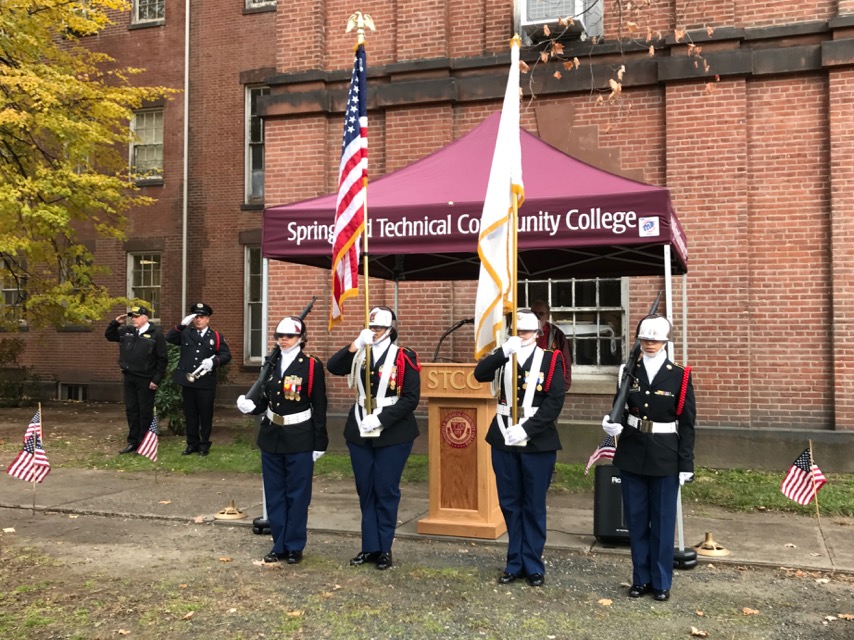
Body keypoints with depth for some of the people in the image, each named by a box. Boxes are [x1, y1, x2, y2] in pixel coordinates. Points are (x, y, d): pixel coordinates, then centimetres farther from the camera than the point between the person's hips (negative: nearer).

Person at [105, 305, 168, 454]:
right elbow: (109, 335, 21)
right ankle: (133, 442, 22)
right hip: (129, 378, 6)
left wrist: (156, 379, -13)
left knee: (145, 412, 2)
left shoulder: (156, 334, -9)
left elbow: (162, 359, -10)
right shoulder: (127, 331, 8)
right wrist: (116, 323, 3)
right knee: (131, 411, 12)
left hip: (146, 380, -6)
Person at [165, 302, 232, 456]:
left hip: (206, 383, -2)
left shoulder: (216, 336, 4)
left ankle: (204, 445, 17)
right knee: (190, 414, 11)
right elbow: (169, 338, -4)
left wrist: (213, 361, -20)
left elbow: (226, 355, -1)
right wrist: (182, 324, -14)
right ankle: (192, 444, 22)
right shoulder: (186, 333, 9)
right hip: (187, 381, 2)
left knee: (205, 414, 5)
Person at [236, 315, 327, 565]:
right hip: (271, 436, 5)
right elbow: (264, 400, 11)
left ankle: (295, 547, 18)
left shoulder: (312, 365, -8)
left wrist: (319, 443, -8)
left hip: (299, 439, -5)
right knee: (274, 494, 12)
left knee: (297, 495, 4)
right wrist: (249, 405, -12)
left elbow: (319, 407, -7)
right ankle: (279, 545, 24)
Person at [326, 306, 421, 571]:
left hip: (392, 433, -4)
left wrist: (380, 419, -17)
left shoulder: (404, 357, -6)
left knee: (386, 491, 3)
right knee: (365, 490, 10)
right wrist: (355, 345, -20)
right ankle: (370, 547, 21)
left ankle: (384, 549, 16)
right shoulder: (360, 354, 8)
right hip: (360, 432, 5)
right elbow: (333, 367, -9)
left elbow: (411, 398, -11)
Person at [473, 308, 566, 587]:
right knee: (510, 504, 11)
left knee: (534, 506, 7)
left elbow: (555, 401, -11)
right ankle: (515, 563, 24)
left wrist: (526, 429, -19)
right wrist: (503, 351, -27)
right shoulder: (502, 358, 6)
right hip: (504, 441, 3)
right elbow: (479, 374, -12)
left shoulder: (550, 360, -3)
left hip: (538, 443, -3)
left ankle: (533, 565, 20)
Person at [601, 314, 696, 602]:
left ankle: (661, 582, 20)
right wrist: (615, 425, -15)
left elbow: (687, 424, -4)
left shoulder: (680, 376, -4)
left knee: (663, 520, 7)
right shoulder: (629, 372, 4)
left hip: (665, 458, -2)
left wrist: (686, 464, -7)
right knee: (636, 519, 10)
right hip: (632, 454, 3)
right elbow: (621, 410, 8)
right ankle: (641, 578, 24)